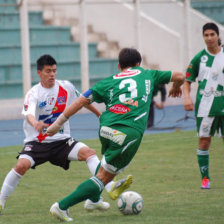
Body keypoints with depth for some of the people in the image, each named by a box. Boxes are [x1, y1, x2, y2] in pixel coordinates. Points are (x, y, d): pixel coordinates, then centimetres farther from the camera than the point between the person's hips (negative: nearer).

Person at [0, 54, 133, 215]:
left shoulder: (66, 87, 0)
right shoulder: (33, 94, -12)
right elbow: (29, 114, -32)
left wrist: (100, 115, 29)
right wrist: (35, 124, -56)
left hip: (61, 140, 3)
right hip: (37, 141, -3)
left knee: (89, 152, -21)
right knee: (22, 165, -27)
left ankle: (111, 188, -26)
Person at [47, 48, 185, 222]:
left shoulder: (108, 82, 20)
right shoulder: (147, 75, 20)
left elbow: (81, 101, 13)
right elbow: (179, 76, 28)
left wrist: (58, 123, 16)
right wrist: (176, 88, 51)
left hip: (106, 129, 3)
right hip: (131, 132, -3)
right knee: (104, 177, 1)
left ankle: (94, 200, 38)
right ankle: (62, 206, -9)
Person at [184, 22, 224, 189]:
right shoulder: (199, 58, 2)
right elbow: (188, 80, 7)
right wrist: (187, 97, -9)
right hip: (205, 105, 0)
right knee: (204, 141, -2)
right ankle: (205, 178, 8)